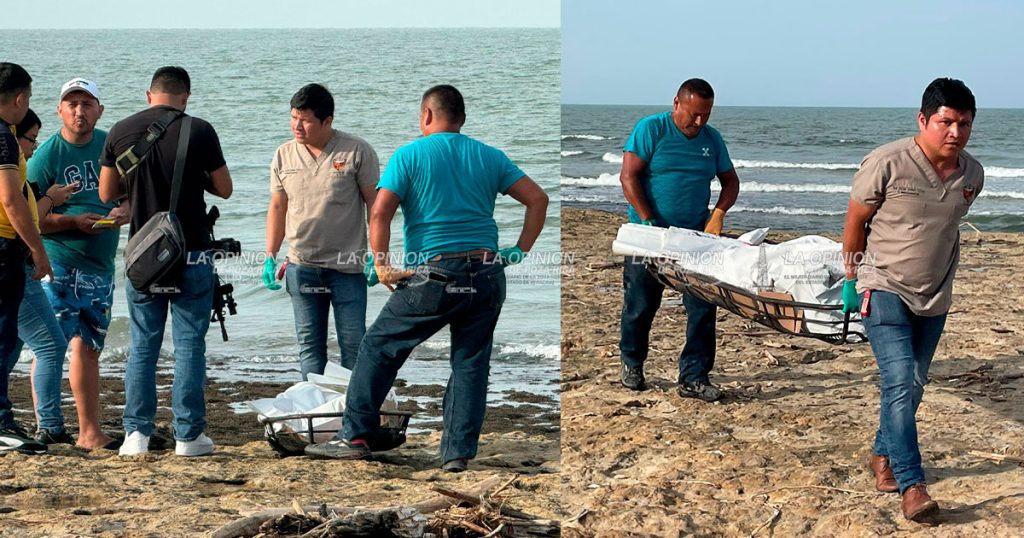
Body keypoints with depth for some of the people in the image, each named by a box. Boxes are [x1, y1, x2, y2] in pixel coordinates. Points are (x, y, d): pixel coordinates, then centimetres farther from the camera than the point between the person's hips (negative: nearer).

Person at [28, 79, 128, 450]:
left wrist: (125, 212, -7)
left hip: (100, 264, 5)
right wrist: (74, 221, -19)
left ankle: (90, 432, 14)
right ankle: (48, 428, -2)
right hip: (57, 263, -5)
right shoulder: (46, 155, -6)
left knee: (88, 348, 10)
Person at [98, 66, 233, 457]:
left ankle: (137, 433, 7)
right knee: (189, 344, 3)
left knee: (142, 345, 9)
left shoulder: (121, 131, 2)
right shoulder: (199, 131, -7)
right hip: (192, 255, -2)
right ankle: (188, 436, 3)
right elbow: (224, 189, 1)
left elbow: (106, 194, 9)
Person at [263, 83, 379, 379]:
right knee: (309, 343, 6)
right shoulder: (284, 155, 6)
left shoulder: (357, 151, -5)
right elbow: (278, 207, 14)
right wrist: (270, 257, 8)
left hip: (348, 266, -3)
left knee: (353, 343, -1)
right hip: (302, 266, 3)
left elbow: (375, 203, -3)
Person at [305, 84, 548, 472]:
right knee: (471, 363, 10)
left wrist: (381, 266, -3)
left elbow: (380, 213, -10)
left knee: (379, 348, 9)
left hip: (433, 277, -3)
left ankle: (355, 436, 10)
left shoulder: (410, 155, 1)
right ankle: (458, 452, 8)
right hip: (487, 276, 4)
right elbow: (537, 199, 7)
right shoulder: (490, 157, 11)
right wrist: (520, 251, 9)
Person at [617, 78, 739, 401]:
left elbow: (730, 181, 15)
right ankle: (631, 365, 29)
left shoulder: (712, 139, 8)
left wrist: (718, 214, -5)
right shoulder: (651, 129, -7)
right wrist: (649, 223, -17)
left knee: (703, 307, -5)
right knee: (640, 305, 7)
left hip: (695, 236, 4)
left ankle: (694, 378, 0)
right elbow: (628, 177, -12)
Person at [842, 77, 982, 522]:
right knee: (900, 381, -16)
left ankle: (883, 455, 35)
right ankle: (911, 484, -18)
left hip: (934, 298, 6)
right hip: (884, 289, -6)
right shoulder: (888, 164, -19)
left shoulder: (972, 175, -2)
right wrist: (855, 272, 5)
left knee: (913, 385, 14)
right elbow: (855, 219, -5)